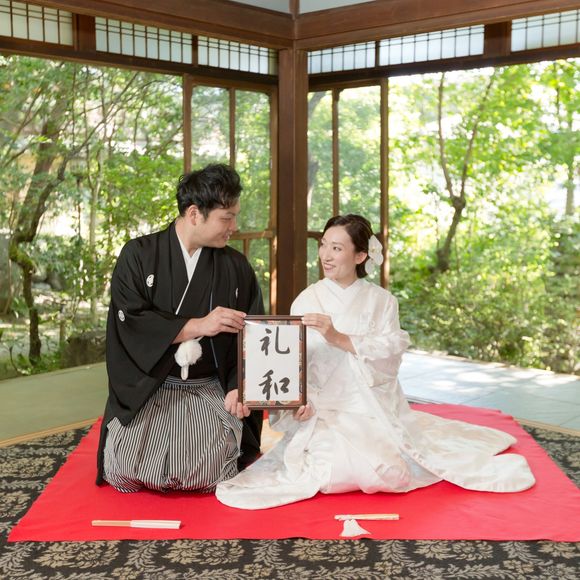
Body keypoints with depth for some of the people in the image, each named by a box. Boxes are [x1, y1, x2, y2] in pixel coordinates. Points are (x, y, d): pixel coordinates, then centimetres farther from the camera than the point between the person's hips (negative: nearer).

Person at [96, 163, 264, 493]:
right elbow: (129, 322, -11)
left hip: (210, 390, 1)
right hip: (146, 389, -1)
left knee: (212, 468, -23)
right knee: (124, 469, -21)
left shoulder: (237, 267, 4)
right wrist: (196, 326, -18)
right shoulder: (139, 255, -2)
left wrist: (238, 387, -14)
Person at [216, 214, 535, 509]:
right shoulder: (306, 300, 4)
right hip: (327, 409, -2)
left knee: (395, 471, -14)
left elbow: (391, 351, -9)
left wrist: (338, 338, -21)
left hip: (377, 407, 2)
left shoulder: (381, 300, 6)